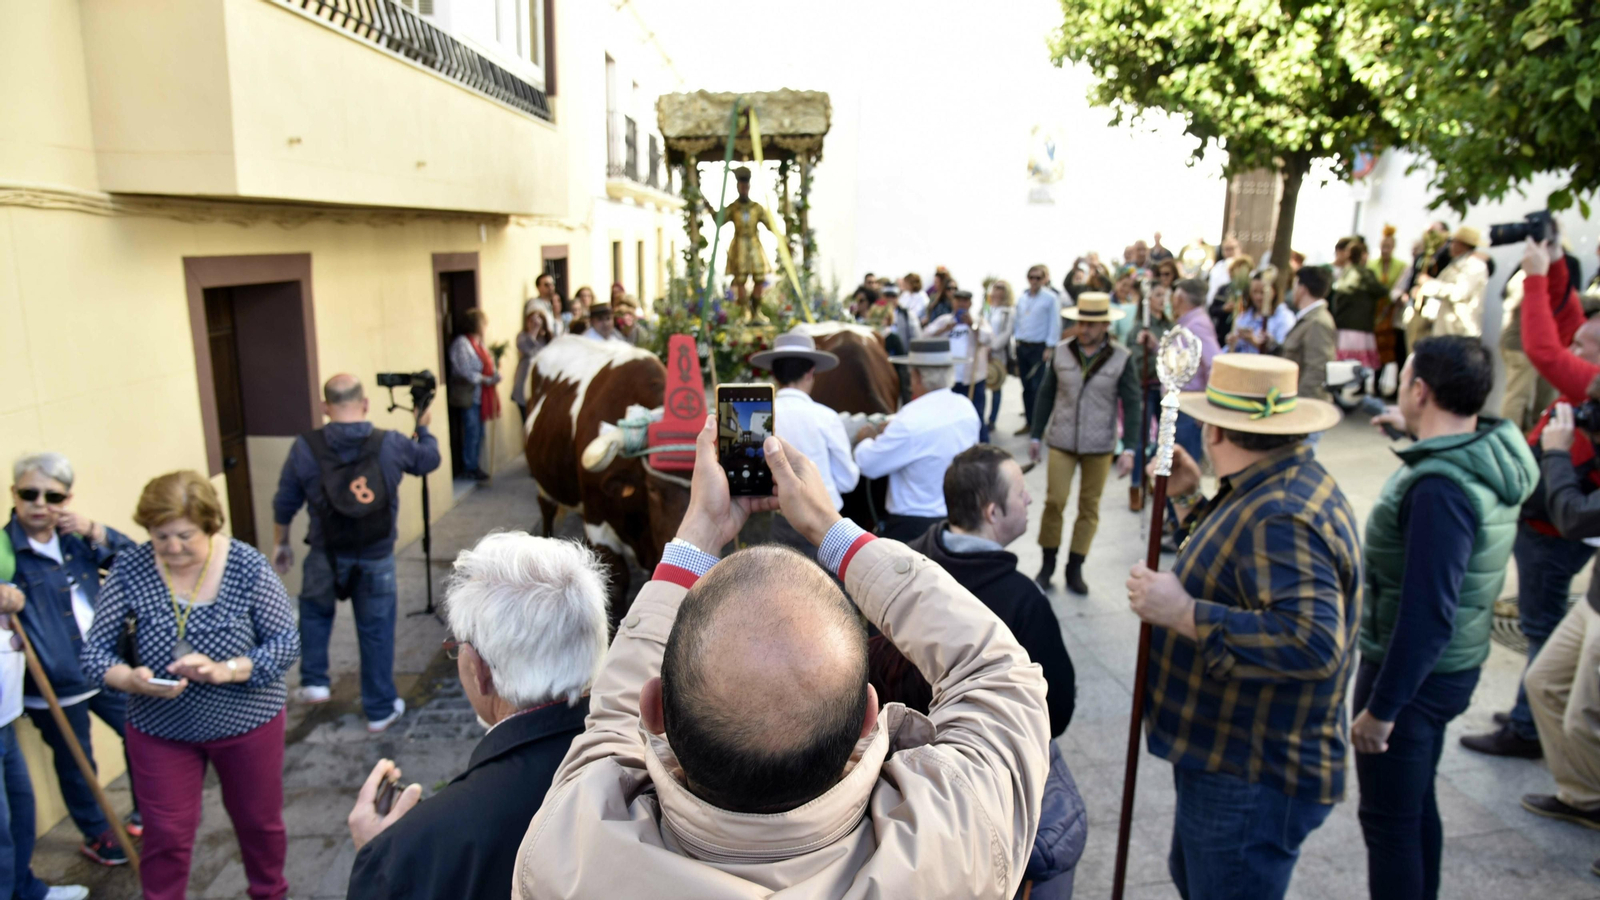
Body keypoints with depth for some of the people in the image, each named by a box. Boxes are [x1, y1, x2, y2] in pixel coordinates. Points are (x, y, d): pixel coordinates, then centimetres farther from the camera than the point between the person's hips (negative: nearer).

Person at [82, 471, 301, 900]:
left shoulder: (247, 566, -17)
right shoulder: (130, 570, -13)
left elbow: (287, 642, -14)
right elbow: (96, 650, -9)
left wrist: (226, 670, -30)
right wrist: (131, 679, -30)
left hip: (247, 722, 0)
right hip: (159, 729, 0)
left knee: (258, 822, 19)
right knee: (165, 835, 10)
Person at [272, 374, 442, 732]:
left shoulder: (305, 447, -10)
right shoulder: (390, 444, -11)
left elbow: (284, 504, 0)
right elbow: (429, 460, 9)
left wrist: (281, 545, 16)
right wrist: (423, 428, 28)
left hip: (326, 557, 1)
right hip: (377, 559, 0)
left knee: (315, 612, 29)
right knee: (376, 632, 12)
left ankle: (314, 682, 22)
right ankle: (380, 709, 22)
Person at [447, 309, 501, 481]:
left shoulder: (479, 342, 13)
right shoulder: (461, 343, -13)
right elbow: (465, 372, -19)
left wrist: (494, 375, -5)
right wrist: (487, 380, -18)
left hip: (480, 395, 8)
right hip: (467, 395, -8)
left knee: (479, 433, 11)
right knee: (472, 433, -4)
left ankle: (474, 465, 21)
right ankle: (469, 467, 7)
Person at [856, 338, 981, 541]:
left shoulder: (910, 421, -24)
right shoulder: (966, 408, -2)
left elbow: (869, 465, -14)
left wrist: (866, 439, 7)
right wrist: (890, 432, 13)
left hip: (913, 527, -7)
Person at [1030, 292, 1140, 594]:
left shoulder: (1121, 359, -4)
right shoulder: (1062, 354, 1)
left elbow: (1131, 405, -4)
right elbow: (1046, 396, 7)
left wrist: (1129, 449, -10)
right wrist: (1036, 436, 7)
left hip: (1100, 445, 0)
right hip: (1062, 441, 0)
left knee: (1089, 507, 8)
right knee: (1055, 500, -5)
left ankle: (1075, 568, 20)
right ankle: (1048, 564, 12)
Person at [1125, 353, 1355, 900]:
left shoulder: (1281, 517, -29)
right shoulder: (1287, 487, 7)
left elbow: (1312, 642, -40)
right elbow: (1233, 579, 20)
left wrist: (1184, 615, -34)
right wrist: (1188, 499, 12)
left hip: (1252, 781, -11)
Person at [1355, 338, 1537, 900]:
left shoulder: (1440, 486, -28)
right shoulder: (1490, 460, 1)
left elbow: (1427, 615, -29)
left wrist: (1381, 707, -23)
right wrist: (1416, 433, 34)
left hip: (1413, 673, -10)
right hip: (1453, 667, 10)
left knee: (1389, 822, 5)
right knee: (1417, 802, 24)